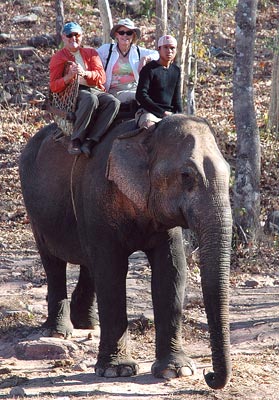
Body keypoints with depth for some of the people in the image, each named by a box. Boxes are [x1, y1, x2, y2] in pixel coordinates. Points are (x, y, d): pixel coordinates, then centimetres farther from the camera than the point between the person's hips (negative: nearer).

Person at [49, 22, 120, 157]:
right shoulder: (58, 58, 15)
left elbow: (101, 77, 6)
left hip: (95, 89, 4)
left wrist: (84, 73, -14)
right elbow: (53, 86, 3)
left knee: (113, 102, -29)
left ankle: (91, 141, -34)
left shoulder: (91, 53, 22)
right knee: (91, 99, -39)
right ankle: (75, 140, -34)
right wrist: (70, 76, -15)